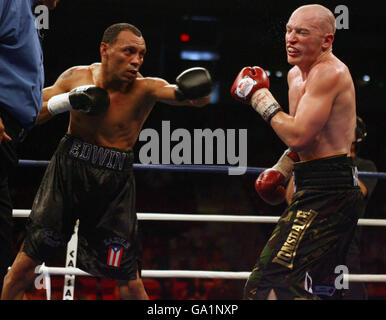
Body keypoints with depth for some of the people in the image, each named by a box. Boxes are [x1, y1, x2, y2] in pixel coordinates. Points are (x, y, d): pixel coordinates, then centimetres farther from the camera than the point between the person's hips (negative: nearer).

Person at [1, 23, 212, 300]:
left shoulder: (144, 88, -10)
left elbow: (199, 97, -25)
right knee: (30, 257, 3)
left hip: (114, 184, -1)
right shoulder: (77, 77, -2)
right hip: (67, 172, 2)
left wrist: (196, 92, -50)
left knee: (130, 280, -2)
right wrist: (66, 101, -15)